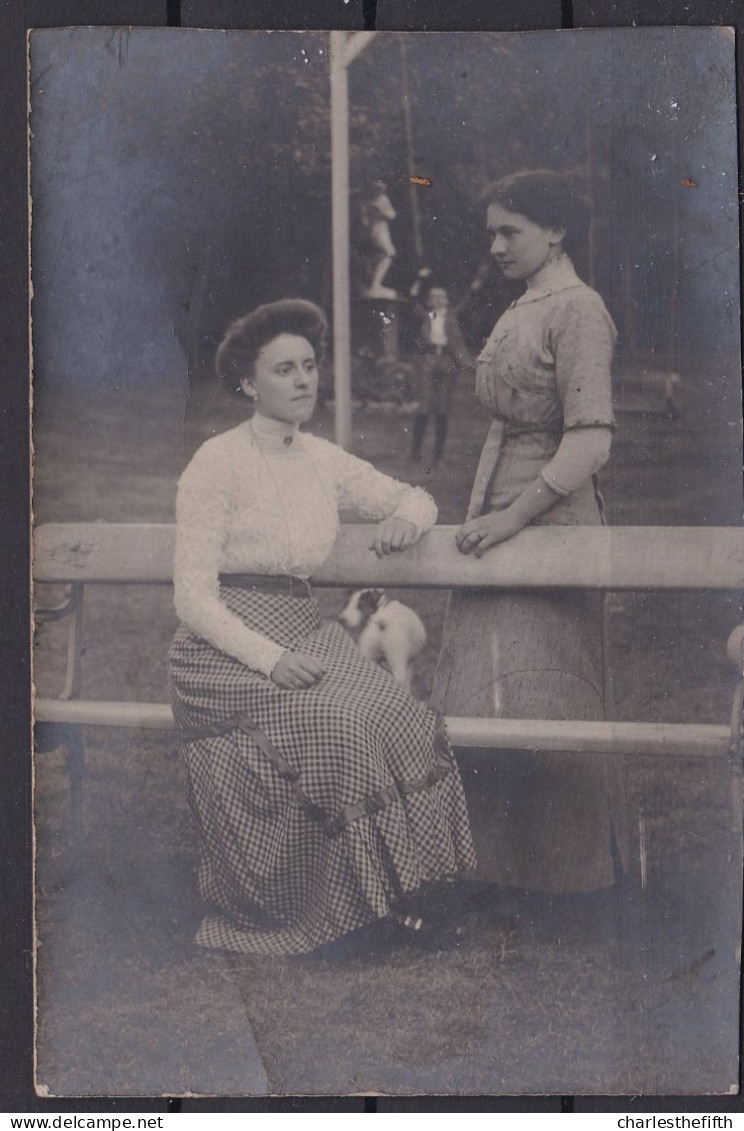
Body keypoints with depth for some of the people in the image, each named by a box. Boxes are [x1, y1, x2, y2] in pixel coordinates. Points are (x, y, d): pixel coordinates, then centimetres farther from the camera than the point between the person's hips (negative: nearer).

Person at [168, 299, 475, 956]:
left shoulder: (323, 459, 12)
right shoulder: (217, 464, -7)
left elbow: (415, 497, 23)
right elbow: (193, 596, -10)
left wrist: (405, 518, -3)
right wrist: (271, 659, -22)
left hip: (300, 631, 6)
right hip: (225, 650, -6)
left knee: (397, 717, -20)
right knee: (334, 724, -29)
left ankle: (384, 891, -9)